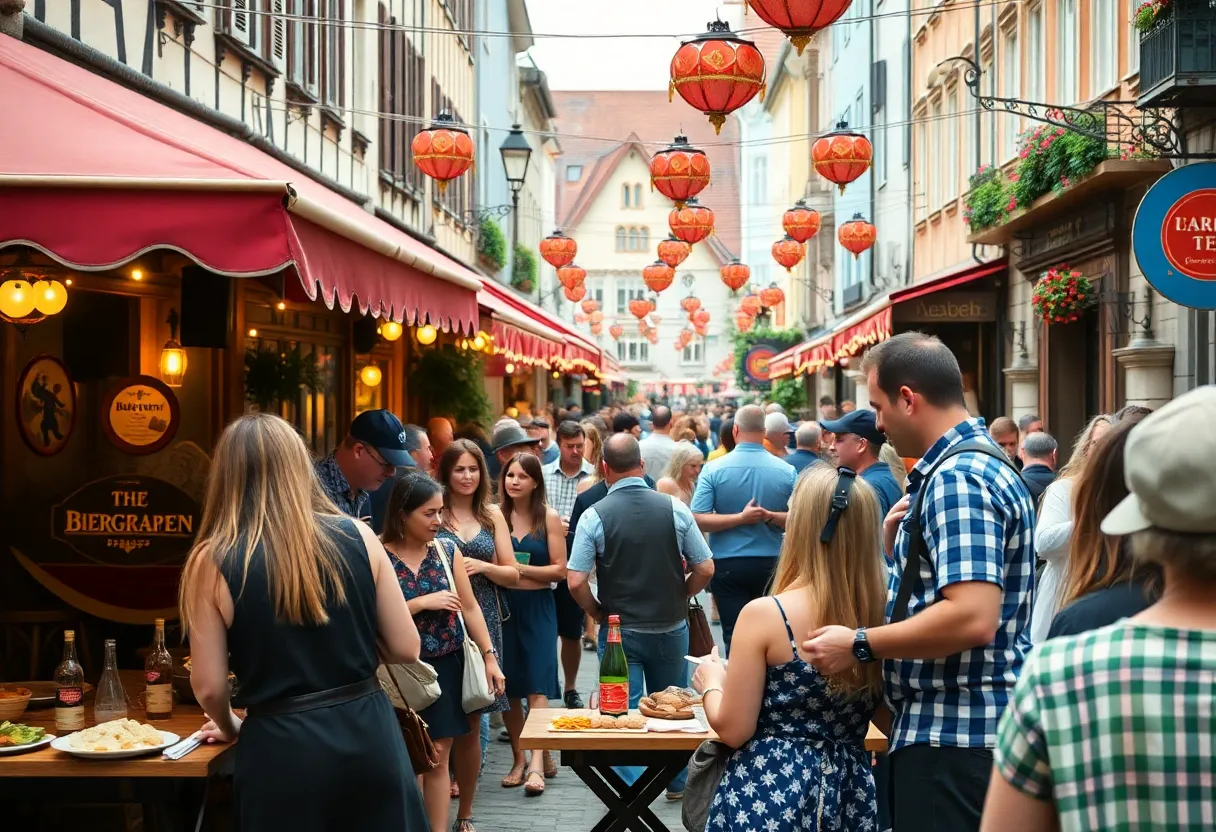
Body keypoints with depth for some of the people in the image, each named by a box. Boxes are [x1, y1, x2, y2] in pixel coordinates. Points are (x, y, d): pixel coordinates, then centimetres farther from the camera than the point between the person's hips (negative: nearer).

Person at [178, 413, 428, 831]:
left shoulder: (212, 561, -8)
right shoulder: (357, 536, -4)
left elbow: (209, 687, -6)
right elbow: (406, 648, -1)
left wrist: (231, 728, 15)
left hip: (281, 750, -2)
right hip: (368, 733, 2)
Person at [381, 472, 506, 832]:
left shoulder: (447, 550, 2)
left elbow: (470, 607, 6)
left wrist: (490, 656, 2)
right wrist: (423, 603, -17)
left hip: (451, 665, 3)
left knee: (437, 757, 9)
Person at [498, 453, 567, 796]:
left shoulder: (549, 518, -1)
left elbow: (559, 569, -5)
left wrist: (518, 568, -12)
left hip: (537, 606, -2)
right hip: (502, 605, 2)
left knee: (537, 684, -7)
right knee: (508, 685, 6)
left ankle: (537, 764, -10)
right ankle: (519, 759, 17)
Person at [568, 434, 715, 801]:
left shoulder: (595, 516, -13)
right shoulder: (674, 508, -8)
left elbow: (576, 582, -16)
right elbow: (705, 568, -6)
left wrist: (598, 612, 1)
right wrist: (678, 598, 10)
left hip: (620, 631, -2)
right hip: (671, 628, 3)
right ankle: (677, 784, 33)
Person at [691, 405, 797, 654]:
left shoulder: (714, 469, -7)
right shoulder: (786, 471, -2)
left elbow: (697, 520, -12)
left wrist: (741, 518, -12)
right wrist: (770, 516, -8)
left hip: (727, 565, -2)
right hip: (771, 564, 2)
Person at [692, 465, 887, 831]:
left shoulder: (764, 614, -17)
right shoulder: (883, 615, -6)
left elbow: (733, 729, -11)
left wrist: (712, 684, 7)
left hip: (770, 792, -4)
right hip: (850, 792, 4)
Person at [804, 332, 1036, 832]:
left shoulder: (957, 478, -18)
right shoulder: (980, 463, 15)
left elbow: (972, 617, -29)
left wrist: (860, 645, -19)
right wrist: (899, 546, 8)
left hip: (951, 734, -11)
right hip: (965, 727, 11)